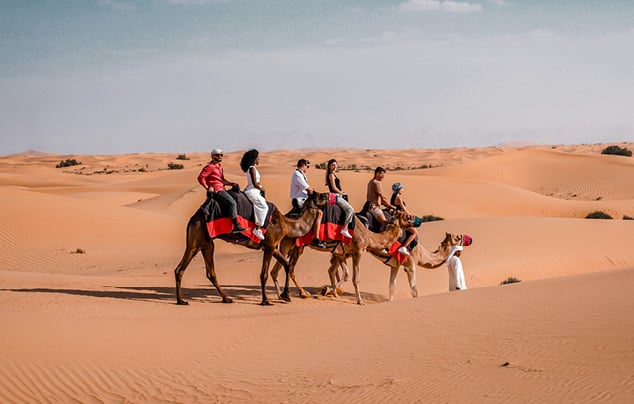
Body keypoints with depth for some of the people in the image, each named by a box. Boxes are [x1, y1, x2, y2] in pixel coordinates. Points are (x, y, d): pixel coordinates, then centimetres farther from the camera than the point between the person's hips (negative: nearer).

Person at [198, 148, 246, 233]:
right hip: (216, 190, -10)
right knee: (232, 203, -18)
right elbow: (200, 177, -17)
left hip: (221, 189, 10)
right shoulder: (210, 167, -9)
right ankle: (236, 226, -22)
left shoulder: (219, 167, 21)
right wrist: (207, 188, -17)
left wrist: (231, 183, 15)